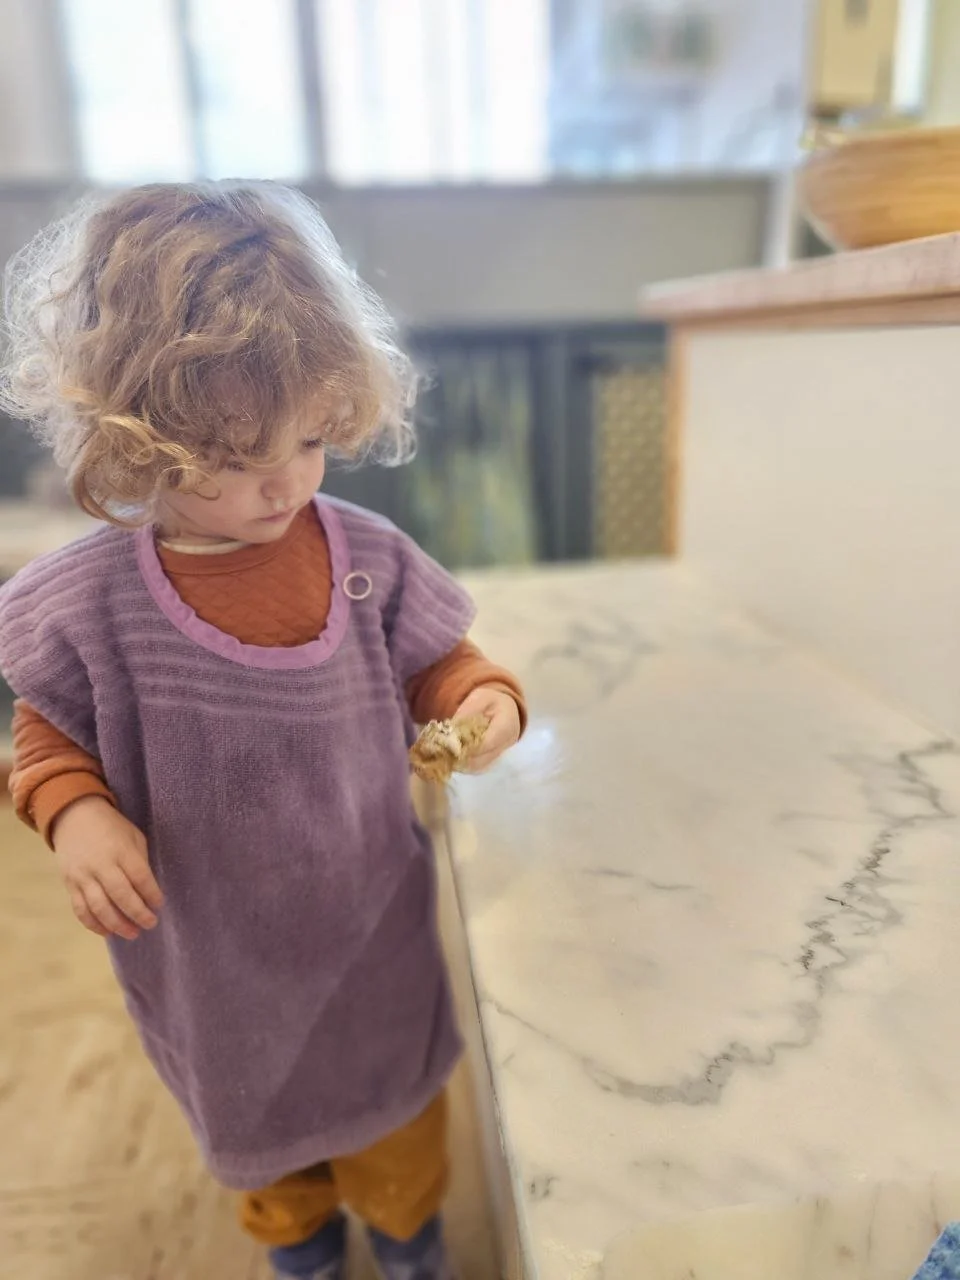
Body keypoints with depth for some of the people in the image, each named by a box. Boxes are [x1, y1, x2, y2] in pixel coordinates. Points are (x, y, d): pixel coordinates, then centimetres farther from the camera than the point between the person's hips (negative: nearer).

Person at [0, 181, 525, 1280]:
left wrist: (482, 699, -26)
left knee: (391, 1096, 27)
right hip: (209, 943, 1)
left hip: (370, 919, 0)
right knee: (253, 1109, 30)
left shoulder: (366, 558, -18)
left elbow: (433, 664, -6)